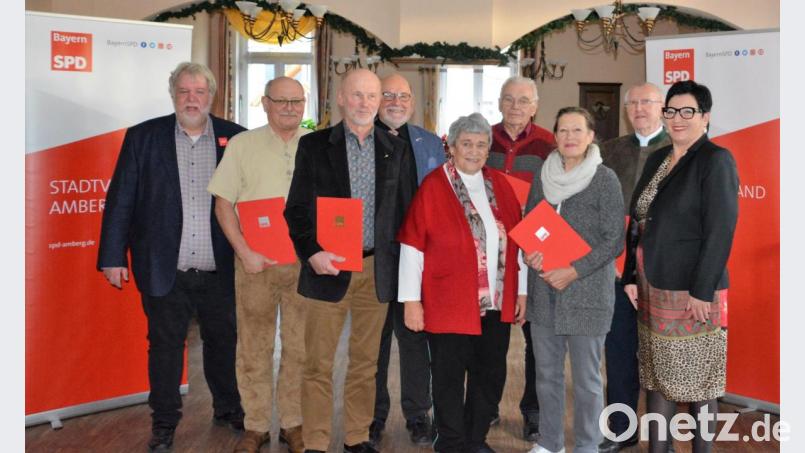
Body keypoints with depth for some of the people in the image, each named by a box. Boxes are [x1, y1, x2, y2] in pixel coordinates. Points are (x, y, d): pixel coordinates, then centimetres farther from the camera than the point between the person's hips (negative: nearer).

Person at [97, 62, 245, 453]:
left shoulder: (236, 138, 2)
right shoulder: (143, 137, 0)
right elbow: (120, 200, 0)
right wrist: (112, 257, -4)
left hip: (220, 272, 1)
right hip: (164, 272, -1)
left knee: (224, 342, 14)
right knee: (165, 346, 10)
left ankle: (229, 410, 34)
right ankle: (164, 421, 26)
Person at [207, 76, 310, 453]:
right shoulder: (242, 145, 3)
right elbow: (223, 203, 1)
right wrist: (244, 252, -9)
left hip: (306, 262, 1)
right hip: (256, 262, -1)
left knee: (301, 347, 6)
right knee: (254, 347, 5)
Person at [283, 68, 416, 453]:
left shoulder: (397, 150, 8)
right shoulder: (314, 145, 2)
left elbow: (406, 210, 9)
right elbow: (296, 208, 0)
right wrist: (311, 253, -13)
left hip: (377, 271, 2)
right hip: (329, 267, -2)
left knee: (365, 362, 11)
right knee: (319, 363, 2)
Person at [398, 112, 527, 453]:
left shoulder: (499, 185, 7)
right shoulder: (433, 186, -7)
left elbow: (517, 242, 12)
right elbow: (412, 246, -8)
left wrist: (521, 291, 11)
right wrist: (411, 300, -10)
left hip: (497, 303, 5)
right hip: (449, 304, -5)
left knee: (491, 375, 13)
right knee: (450, 378, 6)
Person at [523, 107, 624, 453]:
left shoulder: (605, 179, -7)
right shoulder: (543, 174, 6)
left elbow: (614, 240, -8)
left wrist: (574, 271, -16)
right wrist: (530, 253, -6)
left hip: (586, 292, -4)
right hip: (543, 291, 5)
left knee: (586, 379, 6)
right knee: (546, 373, 14)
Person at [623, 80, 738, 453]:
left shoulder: (715, 161, -8)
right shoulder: (657, 159, 13)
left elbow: (719, 231, -15)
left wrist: (702, 291, -18)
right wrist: (631, 277, 9)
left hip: (691, 289, -7)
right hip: (652, 287, 7)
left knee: (697, 378, 3)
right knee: (656, 373, 12)